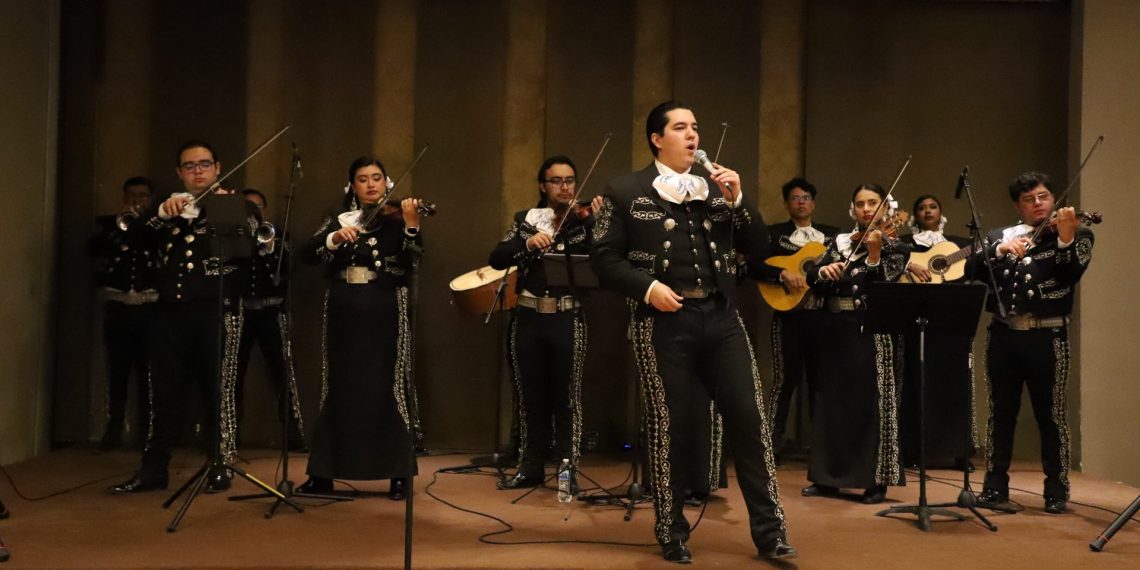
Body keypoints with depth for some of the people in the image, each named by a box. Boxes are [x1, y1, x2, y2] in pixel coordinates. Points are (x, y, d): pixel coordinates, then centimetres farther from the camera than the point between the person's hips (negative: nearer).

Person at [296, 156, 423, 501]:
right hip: (344, 315, 3)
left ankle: (399, 475, 5)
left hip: (384, 315, -3)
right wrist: (334, 238, -20)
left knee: (389, 390, -2)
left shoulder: (396, 219, 2)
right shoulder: (337, 221, 11)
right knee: (338, 391, 8)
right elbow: (308, 254, -3)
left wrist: (411, 228, -27)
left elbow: (410, 264, -12)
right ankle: (323, 473, 14)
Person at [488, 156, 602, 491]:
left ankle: (569, 471, 7)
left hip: (567, 319, -2)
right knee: (531, 396, 9)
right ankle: (530, 468, 19)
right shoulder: (525, 220, 9)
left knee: (567, 397, -1)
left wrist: (597, 223, -26)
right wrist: (527, 243, -18)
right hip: (528, 318, 3)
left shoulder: (583, 222, 2)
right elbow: (497, 259, -2)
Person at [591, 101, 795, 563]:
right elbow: (604, 260, -1)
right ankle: (673, 533, 20)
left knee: (749, 419, 1)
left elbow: (758, 247, 10)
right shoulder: (626, 192, 3)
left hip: (721, 317, 3)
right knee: (672, 427, 3)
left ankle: (770, 531, 12)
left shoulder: (718, 187, 15)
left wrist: (737, 200, -4)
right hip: (665, 322, -3)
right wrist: (647, 287, -15)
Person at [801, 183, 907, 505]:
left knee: (872, 404, -5)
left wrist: (874, 252, -24)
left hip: (871, 331, -5)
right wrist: (824, 271, -16)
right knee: (831, 401, 8)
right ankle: (828, 477, 17)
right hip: (835, 329, 5)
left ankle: (876, 481, 2)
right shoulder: (840, 242, 13)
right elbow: (813, 281, 5)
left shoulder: (895, 246, 1)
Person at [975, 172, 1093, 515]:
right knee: (1001, 412, 7)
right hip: (1003, 334, 3)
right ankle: (995, 486, 16)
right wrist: (1000, 249, -17)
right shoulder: (999, 236, 13)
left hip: (1046, 336, -3)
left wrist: (1066, 237, -29)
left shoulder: (1074, 234, 4)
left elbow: (1072, 273, -14)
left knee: (1051, 415, 1)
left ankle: (1057, 490, 11)